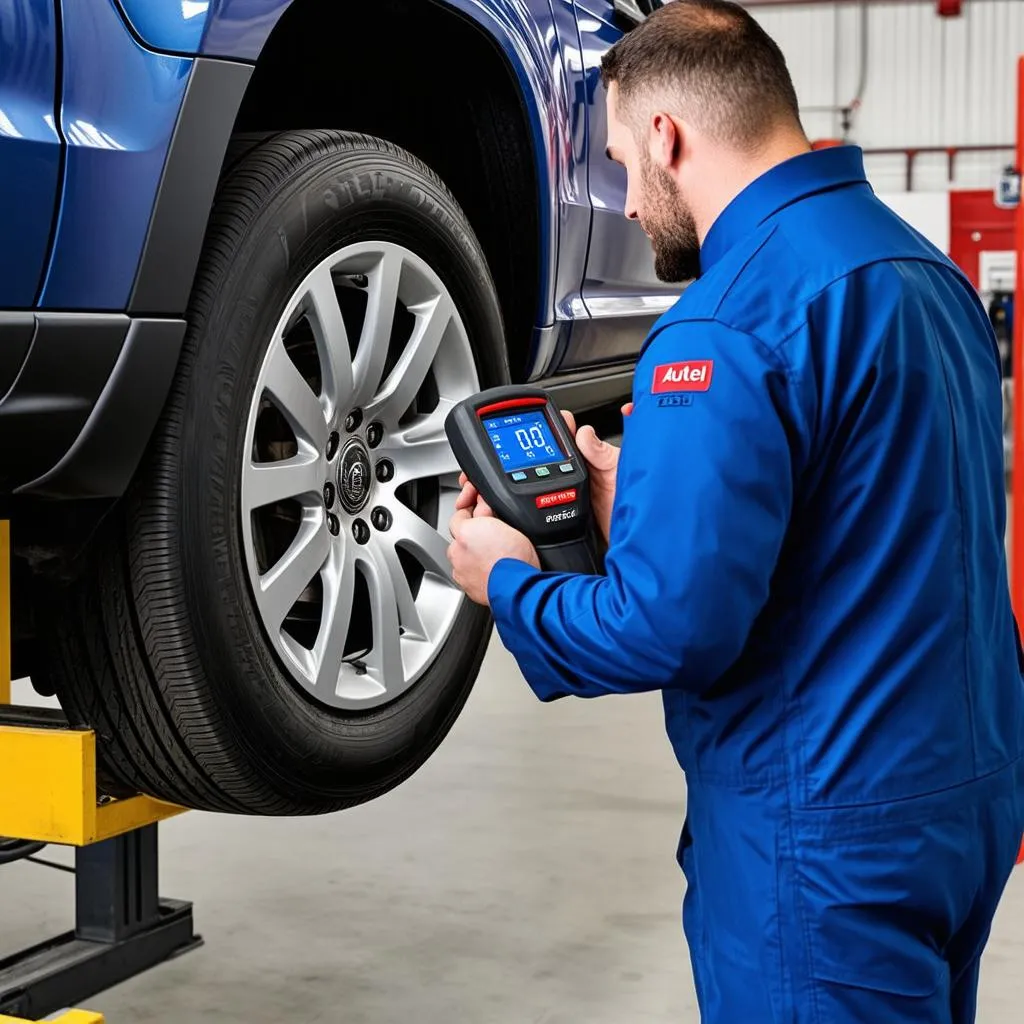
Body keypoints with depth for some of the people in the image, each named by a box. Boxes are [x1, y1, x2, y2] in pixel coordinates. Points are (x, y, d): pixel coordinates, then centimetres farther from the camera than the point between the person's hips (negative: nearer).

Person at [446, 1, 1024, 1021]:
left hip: (830, 832, -9)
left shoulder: (730, 325, -21)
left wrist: (508, 584, -6)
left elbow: (673, 627, -25)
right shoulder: (921, 267, 8)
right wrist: (649, 497, 12)